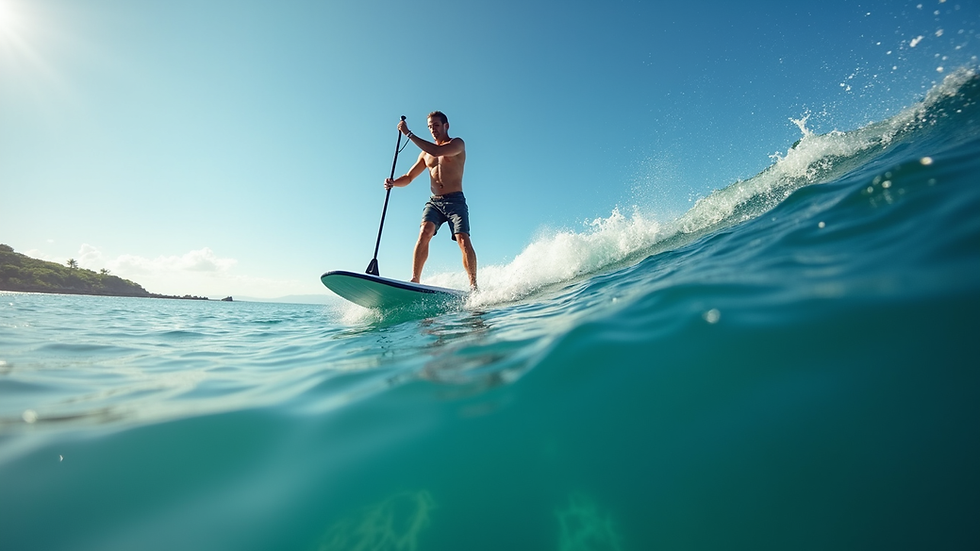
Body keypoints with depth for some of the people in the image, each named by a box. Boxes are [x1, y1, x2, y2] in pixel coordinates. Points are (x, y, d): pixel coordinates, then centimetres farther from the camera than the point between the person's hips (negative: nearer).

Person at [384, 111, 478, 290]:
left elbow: (436, 151, -17)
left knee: (463, 240, -21)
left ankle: (473, 285, -16)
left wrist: (408, 133, -12)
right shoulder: (425, 153, 20)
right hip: (434, 202, 4)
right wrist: (393, 183, -3)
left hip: (455, 201, -4)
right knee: (424, 233, -21)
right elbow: (408, 178, 19)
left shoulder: (457, 144, 4)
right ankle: (414, 281, -24)